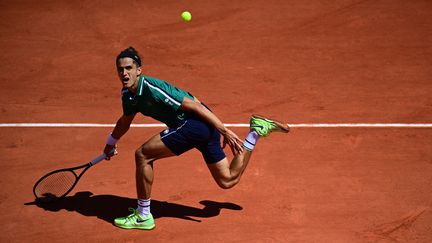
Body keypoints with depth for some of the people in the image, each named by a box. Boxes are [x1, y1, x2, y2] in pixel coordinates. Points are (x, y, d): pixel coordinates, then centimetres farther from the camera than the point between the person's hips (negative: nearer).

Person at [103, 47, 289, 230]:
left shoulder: (152, 88, -22)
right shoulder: (128, 94, 5)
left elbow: (195, 106, -21)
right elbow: (125, 120, 28)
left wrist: (225, 131, -22)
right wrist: (111, 143, 40)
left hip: (196, 122, -10)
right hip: (203, 129, 10)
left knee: (143, 155, -11)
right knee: (228, 181, 18)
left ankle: (143, 217, -3)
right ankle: (257, 131, 25)